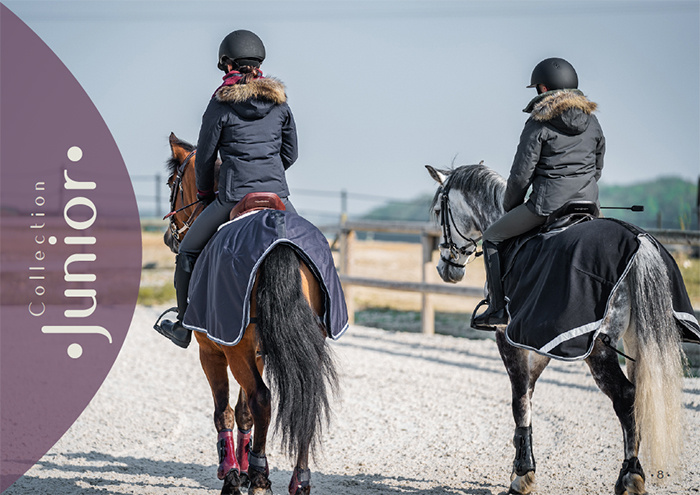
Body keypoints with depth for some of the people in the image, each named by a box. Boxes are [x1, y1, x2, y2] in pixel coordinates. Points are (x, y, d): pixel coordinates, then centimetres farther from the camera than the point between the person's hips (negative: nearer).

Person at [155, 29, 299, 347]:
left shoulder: (221, 104, -4)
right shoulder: (279, 102, 7)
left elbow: (204, 157, 1)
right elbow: (290, 153, 14)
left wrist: (204, 193, 18)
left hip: (234, 198, -3)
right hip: (278, 196, 3)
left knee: (188, 252, 15)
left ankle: (183, 326, 19)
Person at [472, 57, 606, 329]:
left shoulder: (538, 124, -9)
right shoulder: (591, 121, 10)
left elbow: (521, 174, -8)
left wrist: (510, 206, 8)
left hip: (548, 203, -6)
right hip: (588, 202, 6)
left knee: (493, 237, 13)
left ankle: (498, 308, 10)